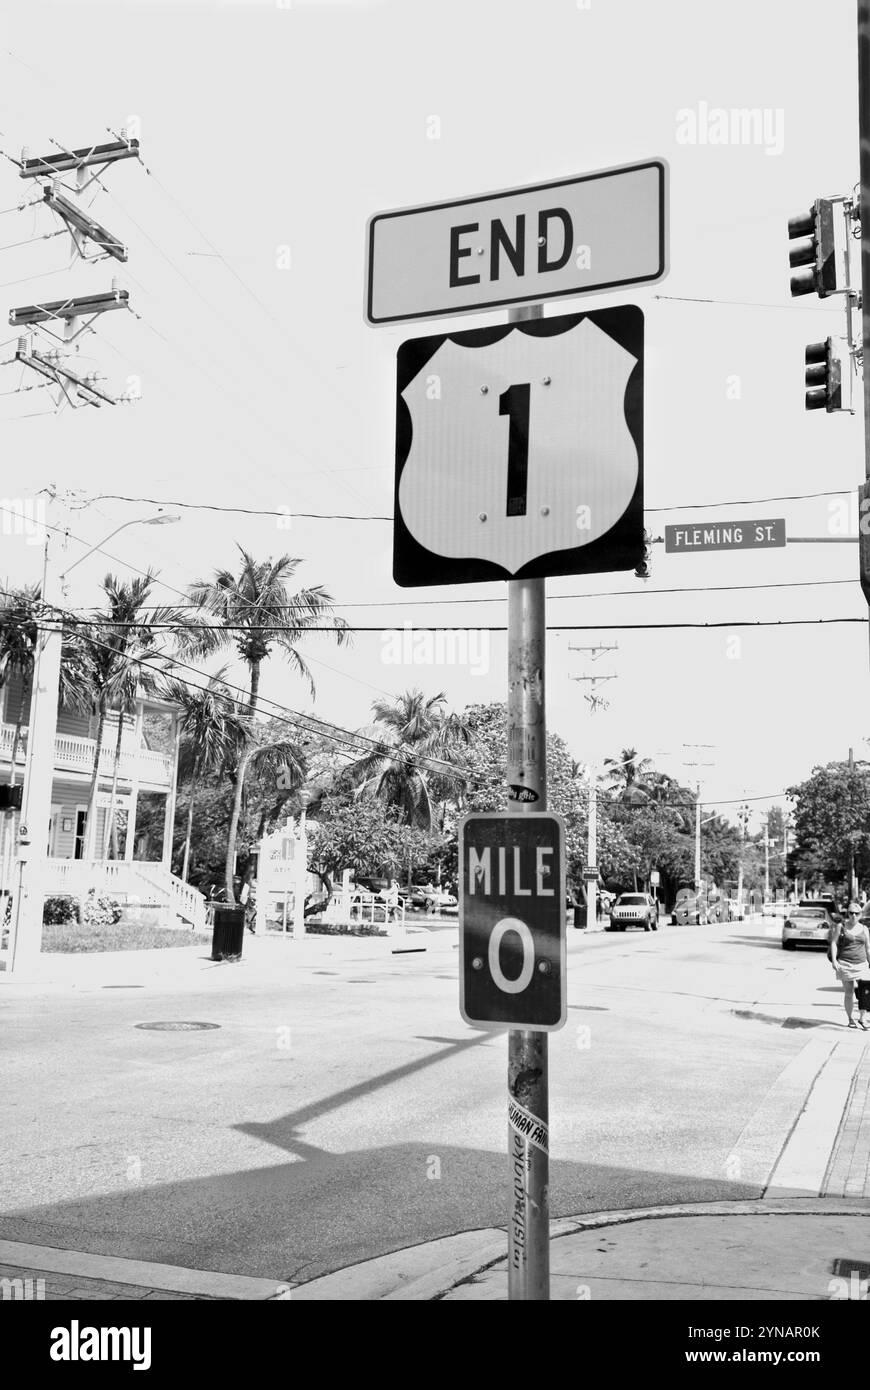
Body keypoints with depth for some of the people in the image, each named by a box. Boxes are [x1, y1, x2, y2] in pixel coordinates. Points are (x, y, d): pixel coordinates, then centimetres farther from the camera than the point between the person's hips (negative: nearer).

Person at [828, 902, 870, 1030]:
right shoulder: (841, 926, 1)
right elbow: (833, 943, -2)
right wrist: (834, 961, -11)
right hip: (845, 965, -2)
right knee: (848, 993, 2)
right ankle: (850, 1019, 15)